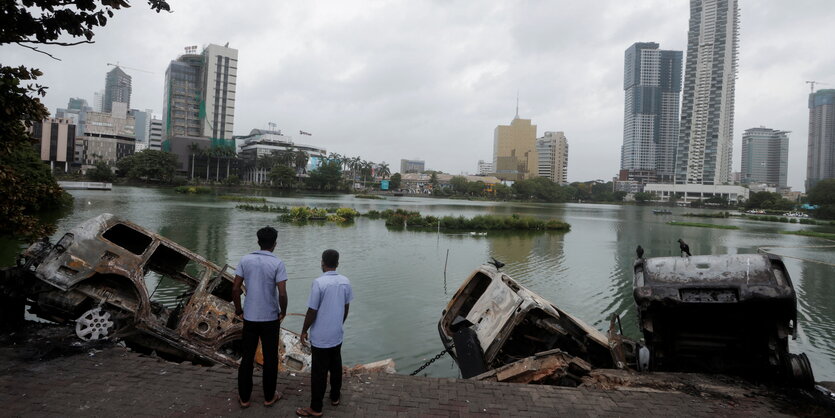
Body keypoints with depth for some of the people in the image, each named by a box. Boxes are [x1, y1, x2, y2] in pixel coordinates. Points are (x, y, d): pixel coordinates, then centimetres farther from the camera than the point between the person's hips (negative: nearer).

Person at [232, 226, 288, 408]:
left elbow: (235, 288, -2)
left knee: (247, 357, 14)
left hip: (250, 317, 3)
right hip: (270, 318, -3)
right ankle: (269, 397, 23)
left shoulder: (245, 260, -3)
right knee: (270, 358, 11)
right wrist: (283, 312, -1)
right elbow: (282, 294, -18)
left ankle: (244, 397, 23)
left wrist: (238, 309, 13)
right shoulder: (277, 263, -14)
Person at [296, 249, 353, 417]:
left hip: (320, 337, -6)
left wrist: (304, 331, -3)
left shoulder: (318, 283, -21)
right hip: (337, 335, 6)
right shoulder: (345, 282, -3)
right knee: (336, 367, 21)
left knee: (319, 372, 4)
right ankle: (335, 397, 37)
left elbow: (312, 311, -17)